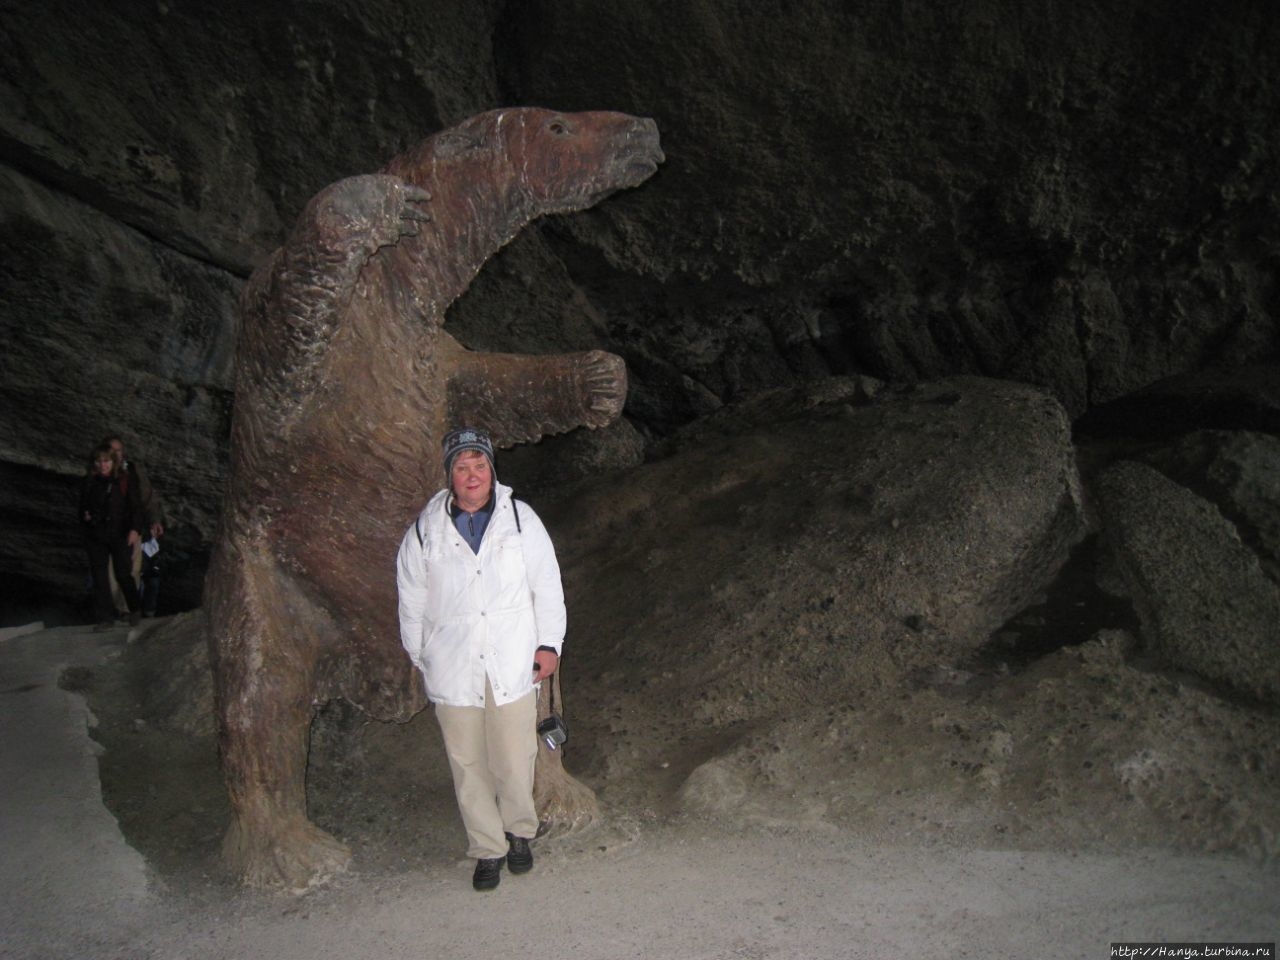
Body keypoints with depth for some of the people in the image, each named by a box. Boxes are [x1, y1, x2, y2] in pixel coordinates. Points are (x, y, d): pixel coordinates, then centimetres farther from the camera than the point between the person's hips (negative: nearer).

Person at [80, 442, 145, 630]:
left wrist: (135, 529, -17)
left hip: (120, 536, -4)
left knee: (123, 574, -3)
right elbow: (83, 504, 22)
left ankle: (135, 609, 21)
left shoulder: (124, 481, -4)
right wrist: (85, 515, 0)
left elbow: (136, 507, -6)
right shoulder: (89, 482, 8)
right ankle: (105, 618, 8)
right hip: (95, 537, 4)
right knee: (99, 577, 3)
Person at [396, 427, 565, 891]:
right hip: (453, 671, 1)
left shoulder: (521, 519, 1)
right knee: (469, 765, 9)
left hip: (513, 665, 0)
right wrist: (420, 657, 12)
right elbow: (412, 601, 9)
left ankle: (519, 831, 33)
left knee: (515, 761, 6)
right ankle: (488, 849, 27)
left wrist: (549, 643, 2)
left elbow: (547, 585, 5)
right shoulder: (424, 531, 1)